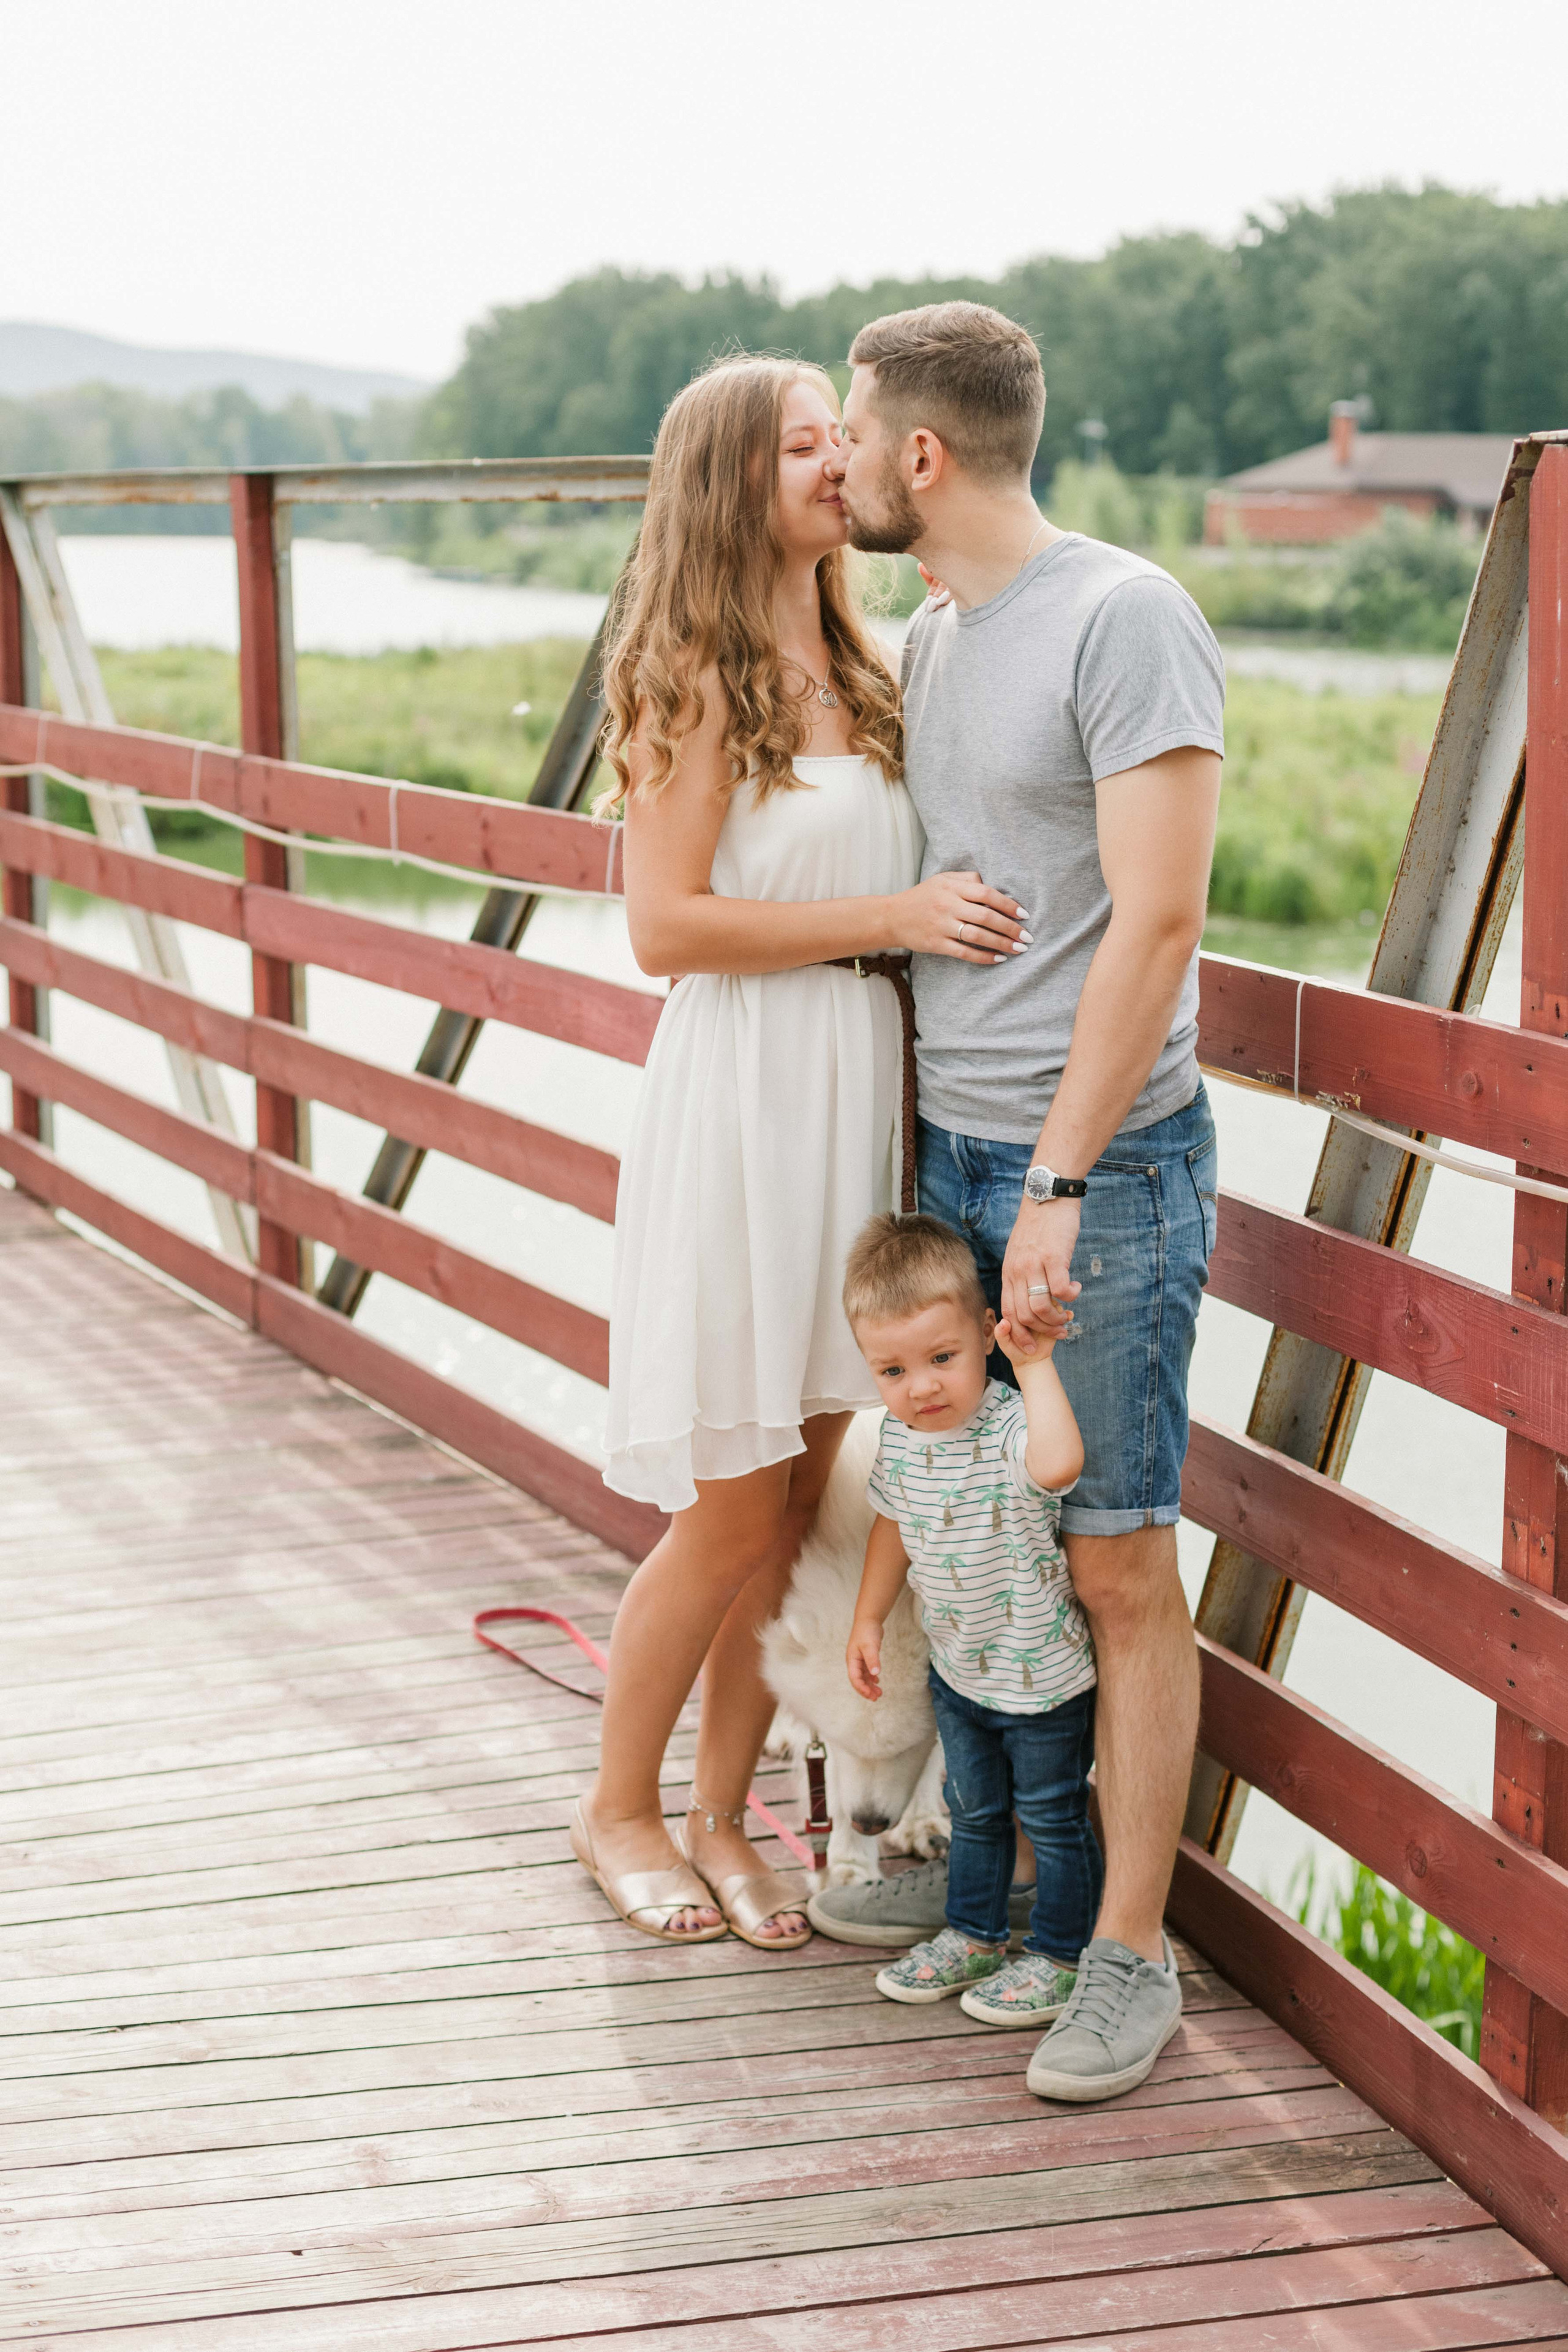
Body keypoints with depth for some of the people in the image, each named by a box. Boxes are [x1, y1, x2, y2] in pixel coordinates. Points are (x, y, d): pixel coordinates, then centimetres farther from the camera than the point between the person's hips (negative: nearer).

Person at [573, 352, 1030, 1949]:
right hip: (742, 1097, -7)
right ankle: (619, 1810, 21)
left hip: (859, 1093, 7)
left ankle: (721, 1816, 24)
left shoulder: (865, 673, 13)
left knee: (800, 1496, 10)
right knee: (729, 1507, 1)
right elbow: (666, 925, -16)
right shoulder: (695, 679, -9)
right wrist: (893, 917, -17)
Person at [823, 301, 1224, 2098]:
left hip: (1104, 1163, -7)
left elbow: (1154, 923, -17)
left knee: (1116, 1563, -2)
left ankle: (1130, 1952, 6)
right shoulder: (927, 639, 13)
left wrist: (1063, 1186, -18)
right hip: (949, 1146, 7)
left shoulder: (1127, 621, -12)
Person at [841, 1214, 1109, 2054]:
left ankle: (1058, 1958, 27)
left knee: (1053, 1818, 11)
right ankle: (973, 1936, 42)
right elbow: (894, 1523, 10)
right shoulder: (900, 1433, -8)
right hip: (957, 1669, 7)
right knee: (973, 1810, 24)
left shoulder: (1010, 1427, -30)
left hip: (1044, 1677, -7)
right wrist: (868, 1619, 11)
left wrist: (1036, 1365, -49)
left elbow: (1059, 1464, -55)